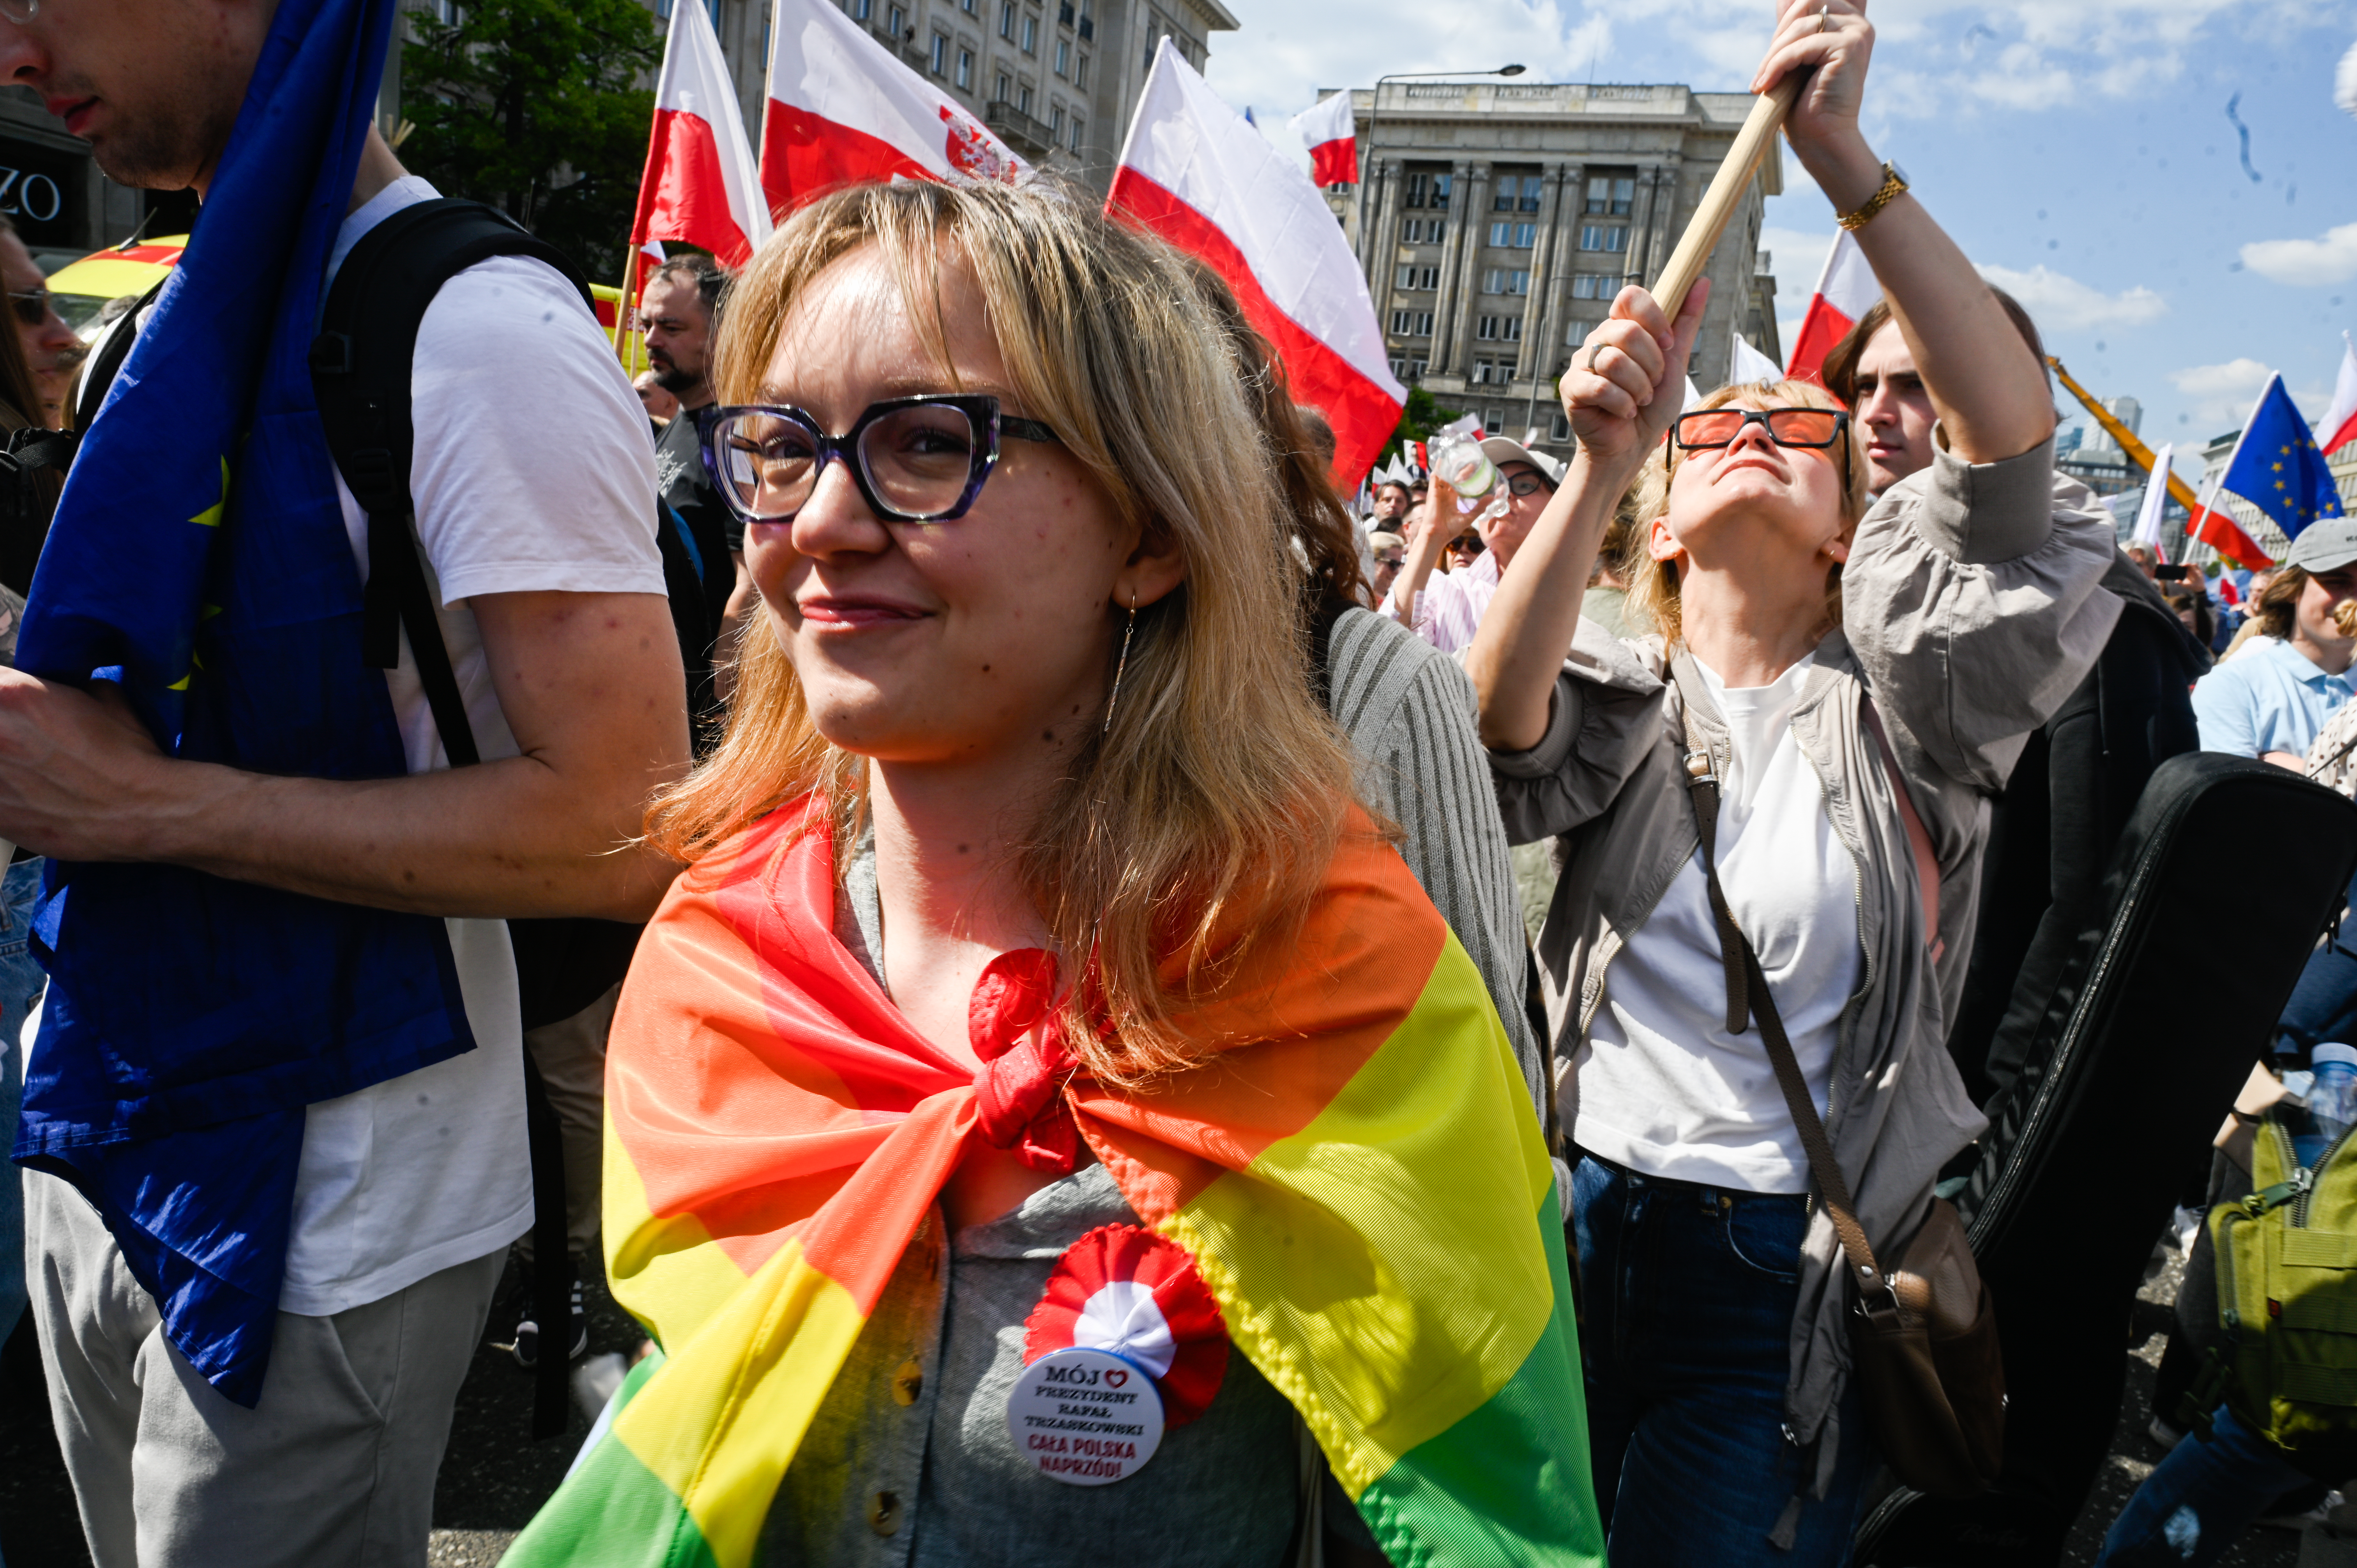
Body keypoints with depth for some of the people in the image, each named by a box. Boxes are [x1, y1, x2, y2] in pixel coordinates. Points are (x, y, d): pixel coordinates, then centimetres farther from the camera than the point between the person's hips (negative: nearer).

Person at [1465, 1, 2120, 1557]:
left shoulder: (1892, 705, 0)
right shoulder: (1619, 691, 6)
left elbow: (2013, 437, -15)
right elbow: (1496, 725, -19)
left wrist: (1846, 158, -23)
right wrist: (1602, 461, -32)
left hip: (1787, 1277, -2)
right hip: (1580, 1230, 2)